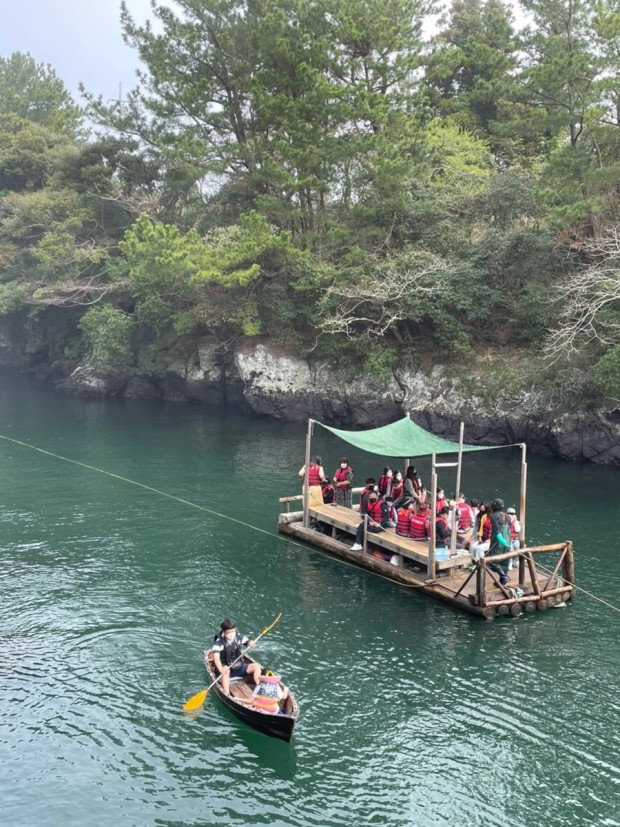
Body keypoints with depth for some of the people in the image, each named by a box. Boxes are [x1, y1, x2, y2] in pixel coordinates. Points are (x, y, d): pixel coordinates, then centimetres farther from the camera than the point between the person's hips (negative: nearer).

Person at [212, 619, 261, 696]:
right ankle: (226, 694, -51)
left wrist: (251, 643, -27)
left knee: (257, 666, -12)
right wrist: (220, 669, -51)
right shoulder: (219, 642, -19)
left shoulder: (238, 637, -3)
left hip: (239, 667, 5)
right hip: (226, 668, -5)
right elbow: (216, 657, -33)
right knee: (226, 669, -39)